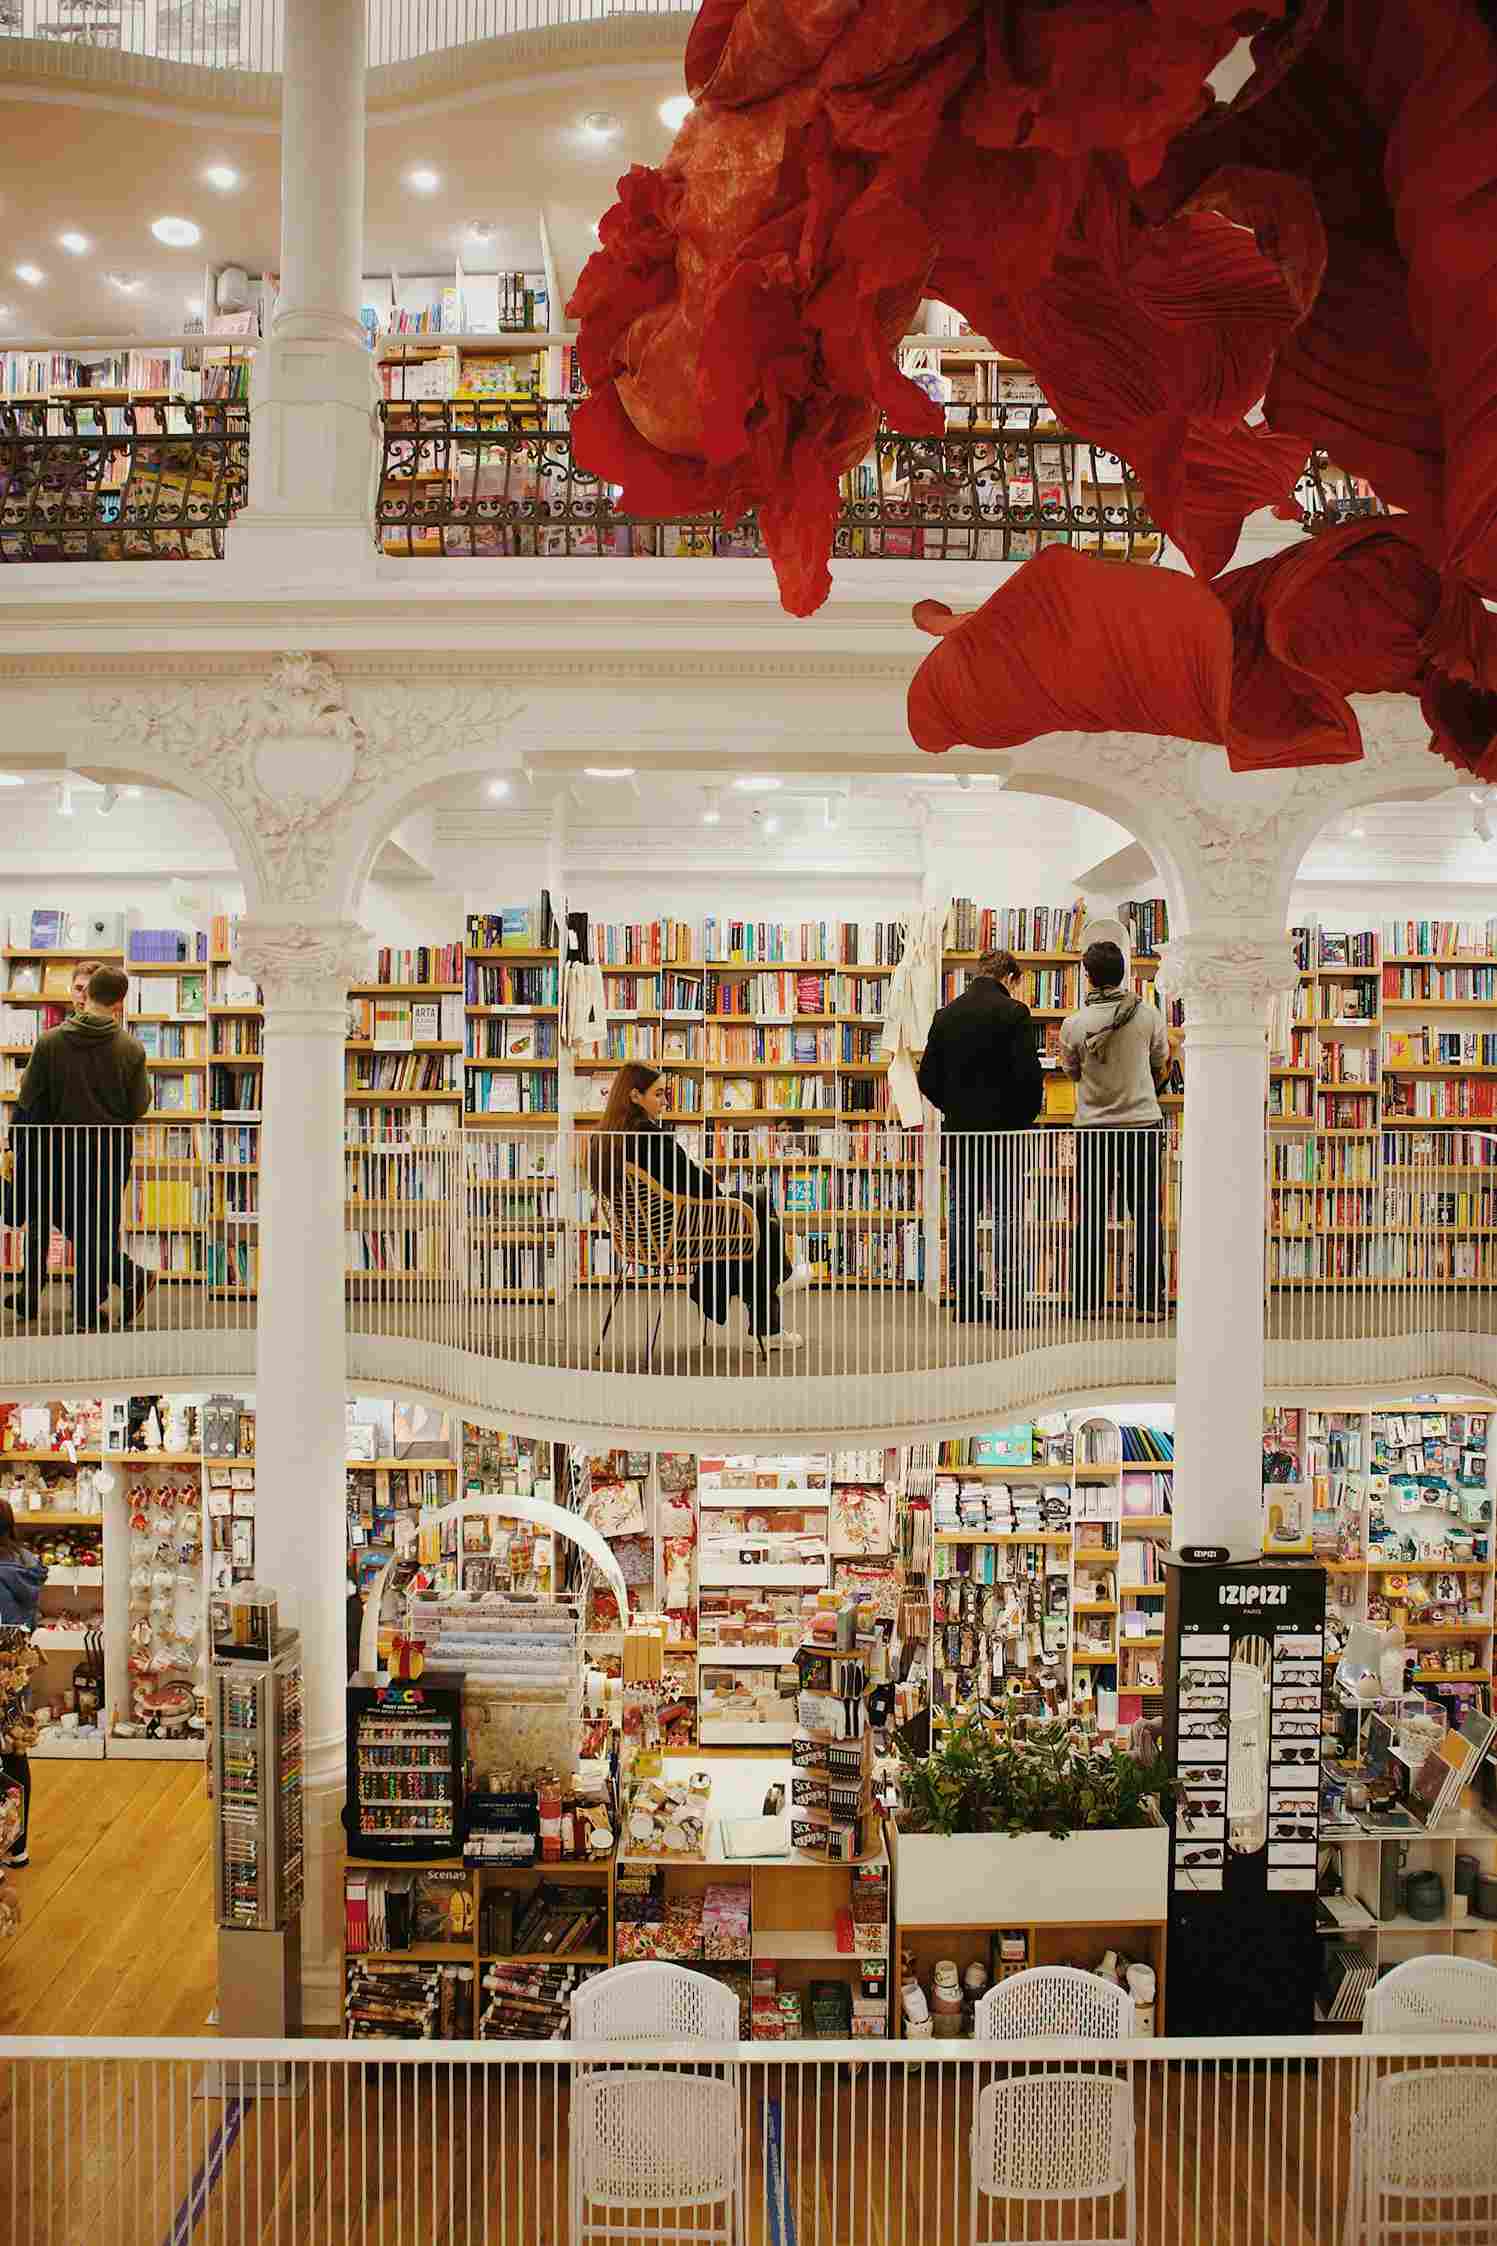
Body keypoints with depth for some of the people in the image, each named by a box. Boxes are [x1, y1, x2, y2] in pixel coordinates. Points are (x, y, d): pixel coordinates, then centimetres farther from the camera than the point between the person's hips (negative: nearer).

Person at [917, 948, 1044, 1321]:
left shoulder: (946, 1015, 6)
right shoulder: (1013, 1013, -9)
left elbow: (927, 1077, 6)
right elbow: (1028, 1073, -14)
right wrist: (1026, 1114, 1)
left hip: (958, 1131, 5)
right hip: (1003, 1130, -4)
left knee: (961, 1214, 10)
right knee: (1006, 1216, 0)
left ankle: (963, 1298, 13)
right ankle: (1007, 1299, -2)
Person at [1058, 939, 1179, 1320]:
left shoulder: (1074, 1024, -8)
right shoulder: (1148, 1014, -7)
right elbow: (1161, 1062, 8)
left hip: (1093, 1127, 0)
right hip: (1143, 1122, 0)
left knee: (1091, 1217, 7)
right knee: (1146, 1216, 7)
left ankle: (1088, 1301, 9)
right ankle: (1150, 1302, 8)